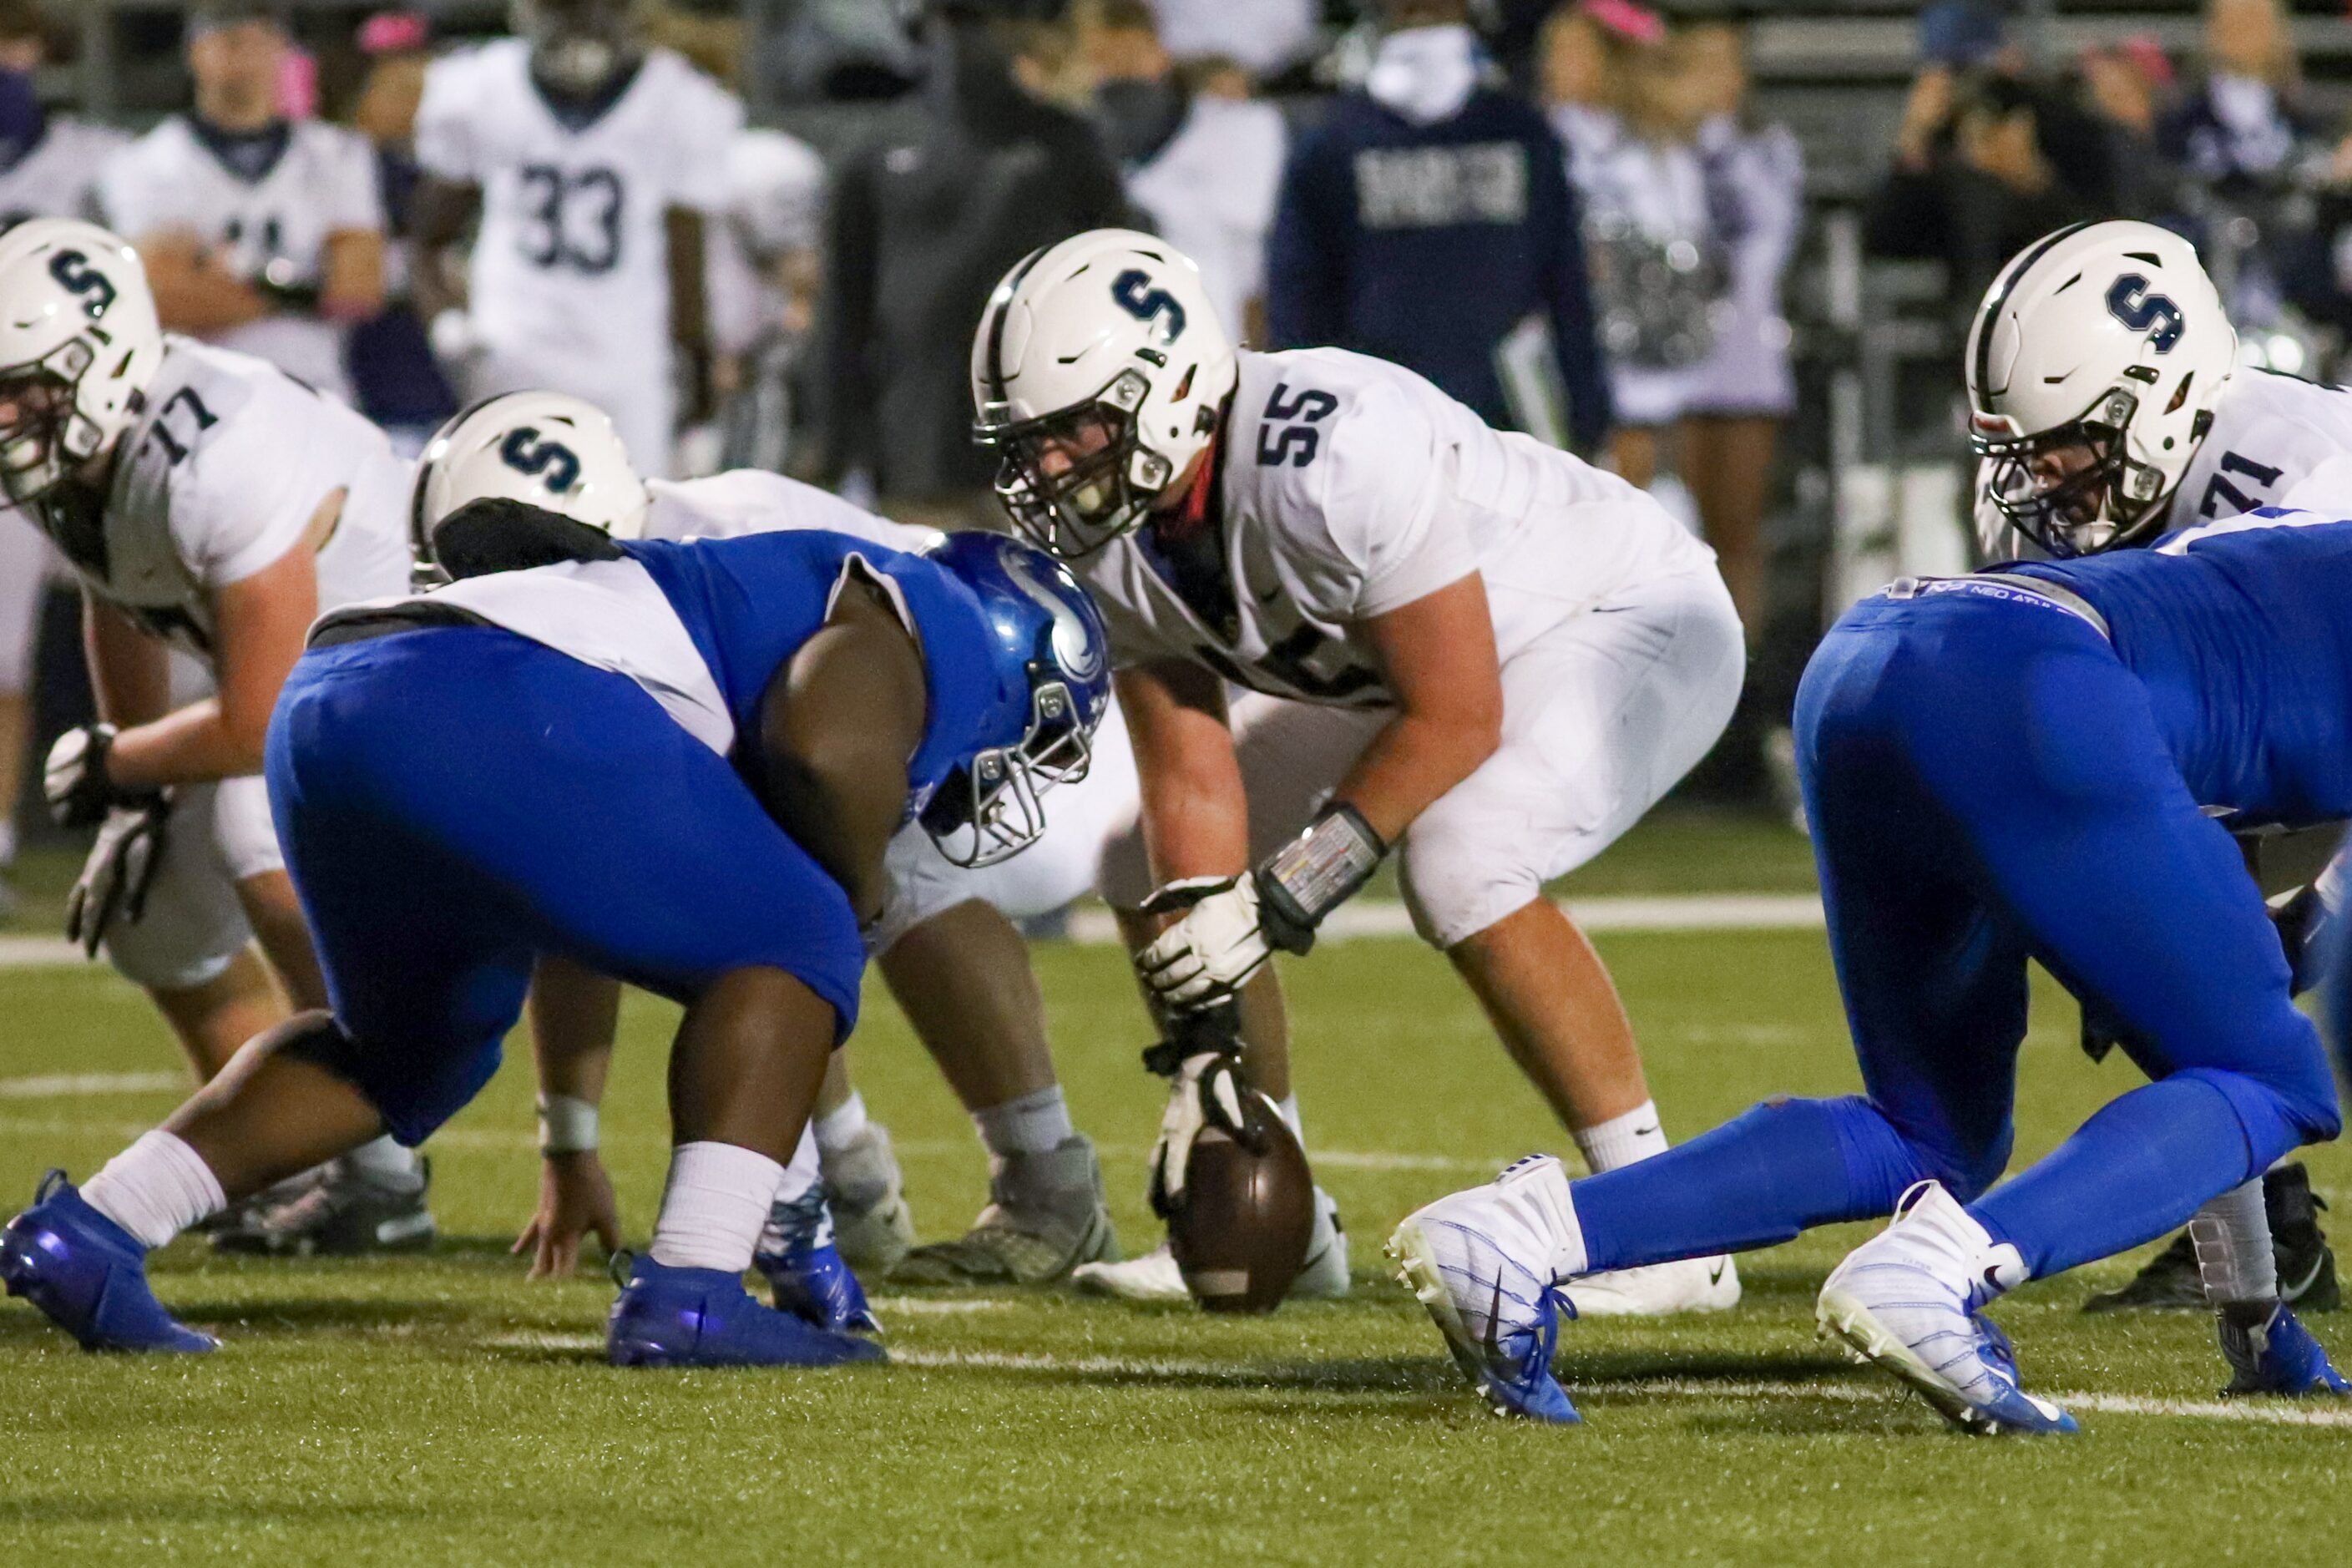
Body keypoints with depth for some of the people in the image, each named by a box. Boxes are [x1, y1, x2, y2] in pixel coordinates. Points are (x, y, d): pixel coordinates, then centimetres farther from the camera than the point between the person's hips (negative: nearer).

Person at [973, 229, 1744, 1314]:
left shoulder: (1338, 456, -38)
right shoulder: (1106, 534, -13)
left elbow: (1455, 719, -30)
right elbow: (1192, 783, -8)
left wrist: (1290, 888, -28)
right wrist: (1207, 1053, -13)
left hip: (1631, 621, -9)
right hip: (1403, 669, 9)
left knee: (1460, 863, -33)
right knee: (1150, 866, 3)